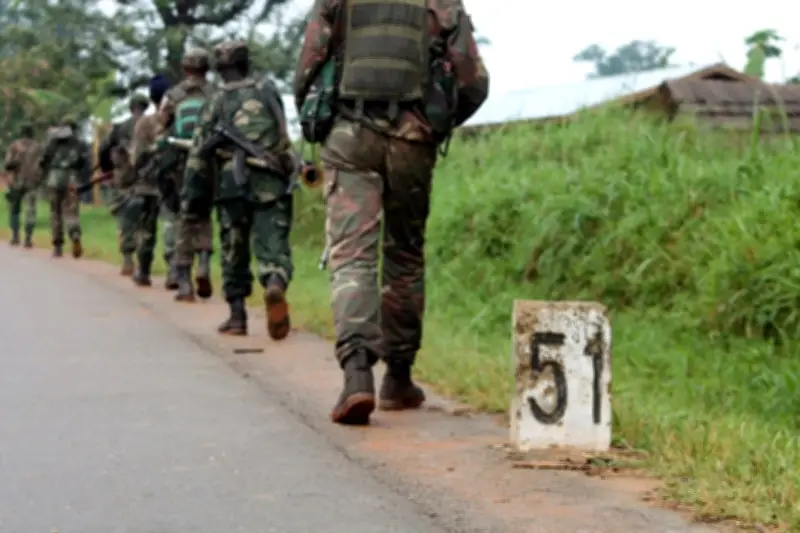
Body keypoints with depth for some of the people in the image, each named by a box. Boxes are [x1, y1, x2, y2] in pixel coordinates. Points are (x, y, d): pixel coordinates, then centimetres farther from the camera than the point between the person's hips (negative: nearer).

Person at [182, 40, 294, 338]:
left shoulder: (216, 103, 6)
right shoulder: (268, 92, 11)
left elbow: (199, 154, 2)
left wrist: (191, 197, 6)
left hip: (231, 187, 0)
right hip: (271, 184, 0)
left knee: (234, 255, 12)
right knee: (273, 248, -4)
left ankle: (237, 316, 12)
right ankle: (275, 285, -34)